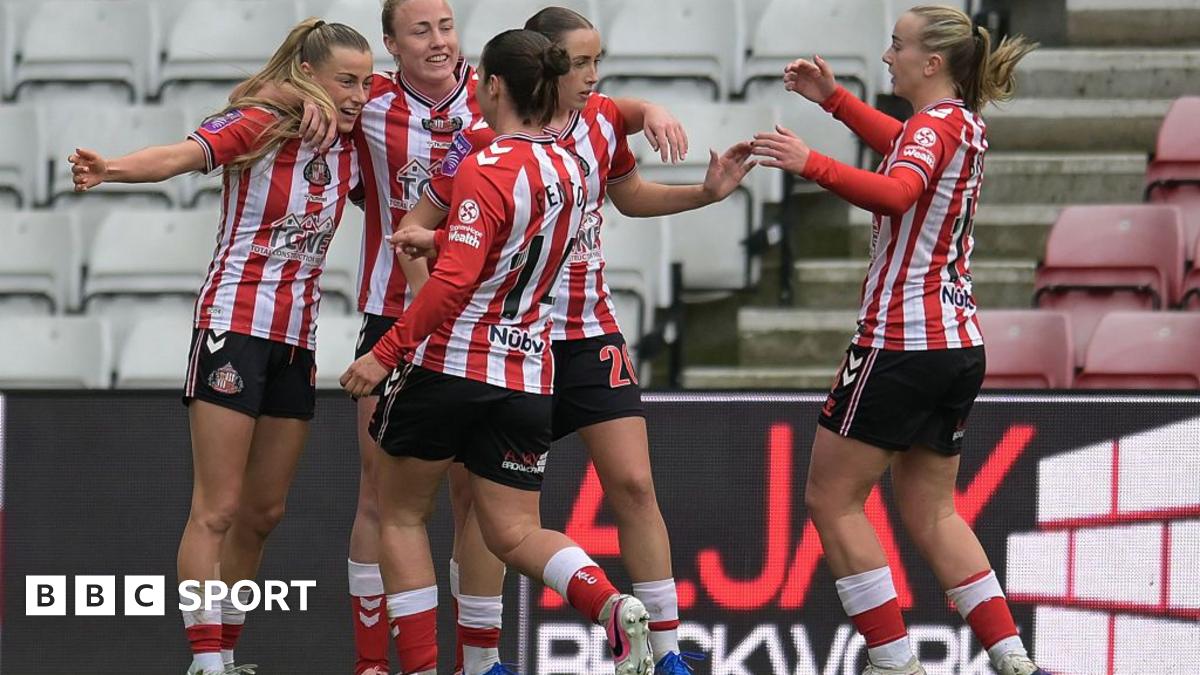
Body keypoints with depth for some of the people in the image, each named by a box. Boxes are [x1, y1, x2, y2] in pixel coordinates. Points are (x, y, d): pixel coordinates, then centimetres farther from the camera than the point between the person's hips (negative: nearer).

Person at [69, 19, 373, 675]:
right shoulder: (258, 125, -12)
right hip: (235, 326, -7)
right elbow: (179, 155, -28)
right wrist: (109, 168, -48)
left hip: (297, 342, 7)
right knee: (218, 508, -8)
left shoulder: (350, 147, 6)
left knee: (264, 510, 11)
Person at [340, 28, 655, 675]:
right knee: (514, 532, 9)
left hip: (449, 361, -6)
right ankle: (611, 605, -19)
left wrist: (384, 353, -18)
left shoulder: (487, 168, -14)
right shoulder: (567, 168, 8)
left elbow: (455, 280, -22)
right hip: (528, 373, 6)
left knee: (400, 515, 13)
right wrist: (438, 239, 33)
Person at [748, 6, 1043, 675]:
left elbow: (897, 192, -35)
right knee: (932, 512, 14)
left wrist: (812, 163, -42)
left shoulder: (935, 124, -14)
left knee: (832, 499, 0)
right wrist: (833, 98, 35)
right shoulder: (965, 125, 13)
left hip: (900, 343, -9)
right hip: (959, 344, 9)